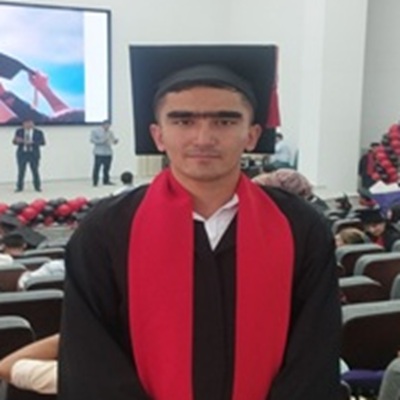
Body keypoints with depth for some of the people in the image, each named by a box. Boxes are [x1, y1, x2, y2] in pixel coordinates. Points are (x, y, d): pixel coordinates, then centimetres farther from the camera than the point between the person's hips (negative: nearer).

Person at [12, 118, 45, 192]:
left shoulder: (39, 132, 0)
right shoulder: (19, 131, 5)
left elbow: (43, 142, -5)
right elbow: (14, 142, 5)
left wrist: (32, 142, -17)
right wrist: (17, 141, -19)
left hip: (34, 154, -1)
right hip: (22, 154, 1)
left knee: (35, 171, 2)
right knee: (21, 171, 2)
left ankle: (37, 187, 12)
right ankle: (19, 187, 11)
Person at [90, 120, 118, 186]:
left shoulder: (110, 132, 14)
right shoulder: (95, 131, 1)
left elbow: (113, 140, 13)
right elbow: (92, 140, -7)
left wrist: (115, 140, -11)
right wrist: (101, 141, -16)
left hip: (108, 153, 5)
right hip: (99, 153, -5)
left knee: (107, 168, 5)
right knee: (97, 168, -6)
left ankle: (106, 181, 16)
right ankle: (95, 182, -2)